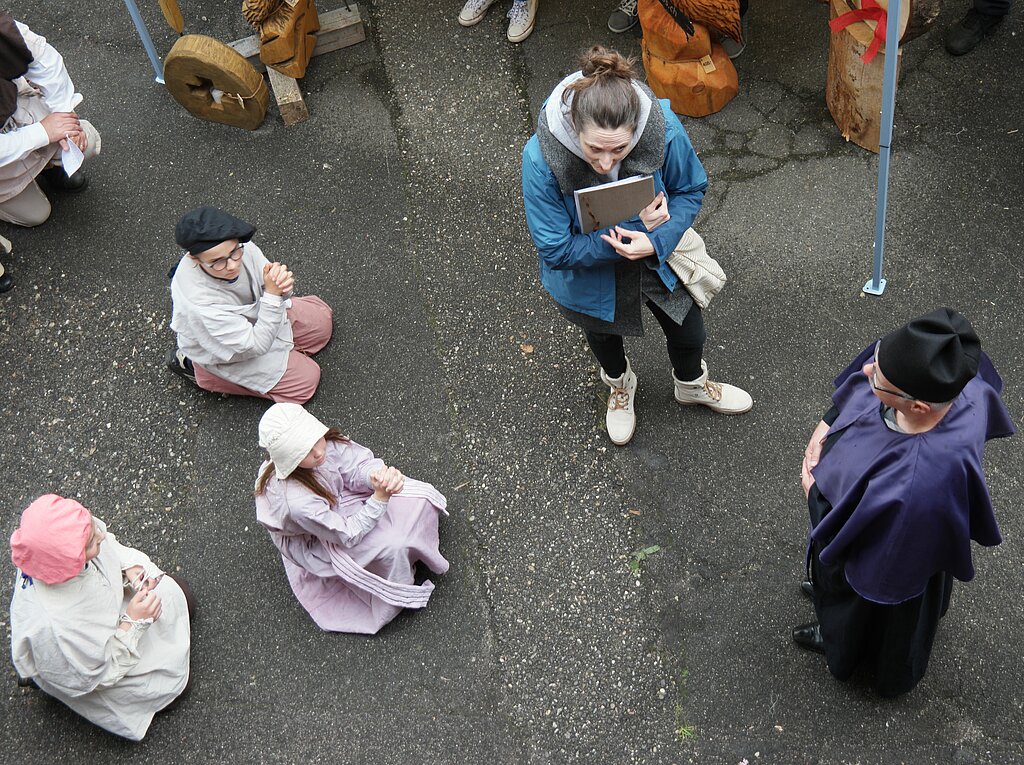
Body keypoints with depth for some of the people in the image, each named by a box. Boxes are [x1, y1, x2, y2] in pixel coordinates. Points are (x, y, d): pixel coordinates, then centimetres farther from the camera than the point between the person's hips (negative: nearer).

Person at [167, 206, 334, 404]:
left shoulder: (242, 247, -30)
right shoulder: (200, 303, -44)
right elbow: (255, 346, -35)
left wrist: (281, 287, -39)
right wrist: (272, 295, -44)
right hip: (226, 353, -6)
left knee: (322, 321, 16)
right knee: (305, 381, 0)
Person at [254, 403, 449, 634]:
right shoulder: (295, 501, -42)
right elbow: (347, 535, -29)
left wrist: (380, 474, -47)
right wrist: (381, 498, -40)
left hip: (340, 498, 6)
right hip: (315, 543, -6)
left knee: (420, 498, -8)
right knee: (391, 547, -25)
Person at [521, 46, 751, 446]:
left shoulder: (663, 128, -35)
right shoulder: (541, 158, -40)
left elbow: (691, 190, -15)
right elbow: (555, 250, -31)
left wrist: (656, 241, -33)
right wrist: (633, 230, -37)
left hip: (657, 253, 2)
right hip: (590, 274, -1)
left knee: (689, 334, 24)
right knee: (604, 334, 31)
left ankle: (692, 384, 62)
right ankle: (619, 383, 69)